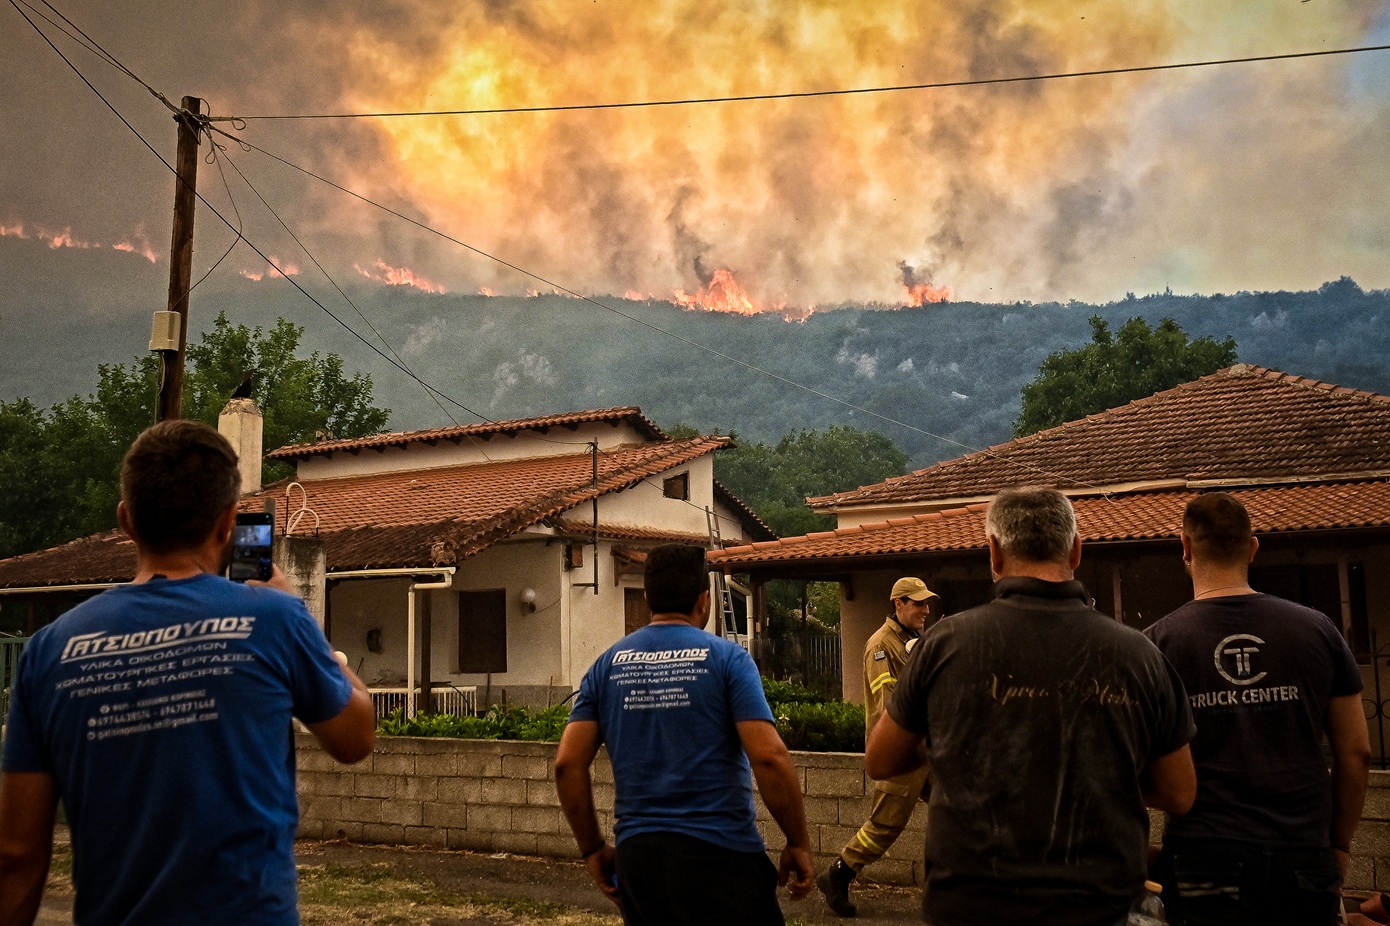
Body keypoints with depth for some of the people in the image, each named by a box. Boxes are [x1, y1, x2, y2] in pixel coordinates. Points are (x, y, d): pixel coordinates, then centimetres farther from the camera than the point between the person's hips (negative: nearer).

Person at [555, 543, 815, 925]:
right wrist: (798, 844, -3)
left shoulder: (607, 665, 7)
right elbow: (769, 757, -13)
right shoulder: (726, 657, -4)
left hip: (635, 852, 4)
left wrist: (593, 849, 11)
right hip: (719, 851, -4)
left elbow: (567, 764, 2)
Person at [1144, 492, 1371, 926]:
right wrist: (1340, 843, 16)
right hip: (1302, 855, 2)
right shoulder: (1317, 630, 2)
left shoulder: (1158, 642, -4)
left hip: (1204, 860, -2)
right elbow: (1356, 753, 6)